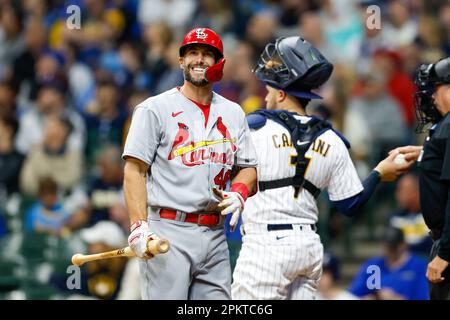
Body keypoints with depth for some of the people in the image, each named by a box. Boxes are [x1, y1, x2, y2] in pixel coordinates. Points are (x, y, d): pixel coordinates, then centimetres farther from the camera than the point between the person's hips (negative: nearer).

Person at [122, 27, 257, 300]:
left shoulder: (233, 113, 17)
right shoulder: (155, 109, 1)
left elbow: (248, 167, 22)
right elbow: (135, 170, -4)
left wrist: (237, 194, -2)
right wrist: (139, 226, -15)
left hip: (215, 234, 5)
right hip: (169, 232, -5)